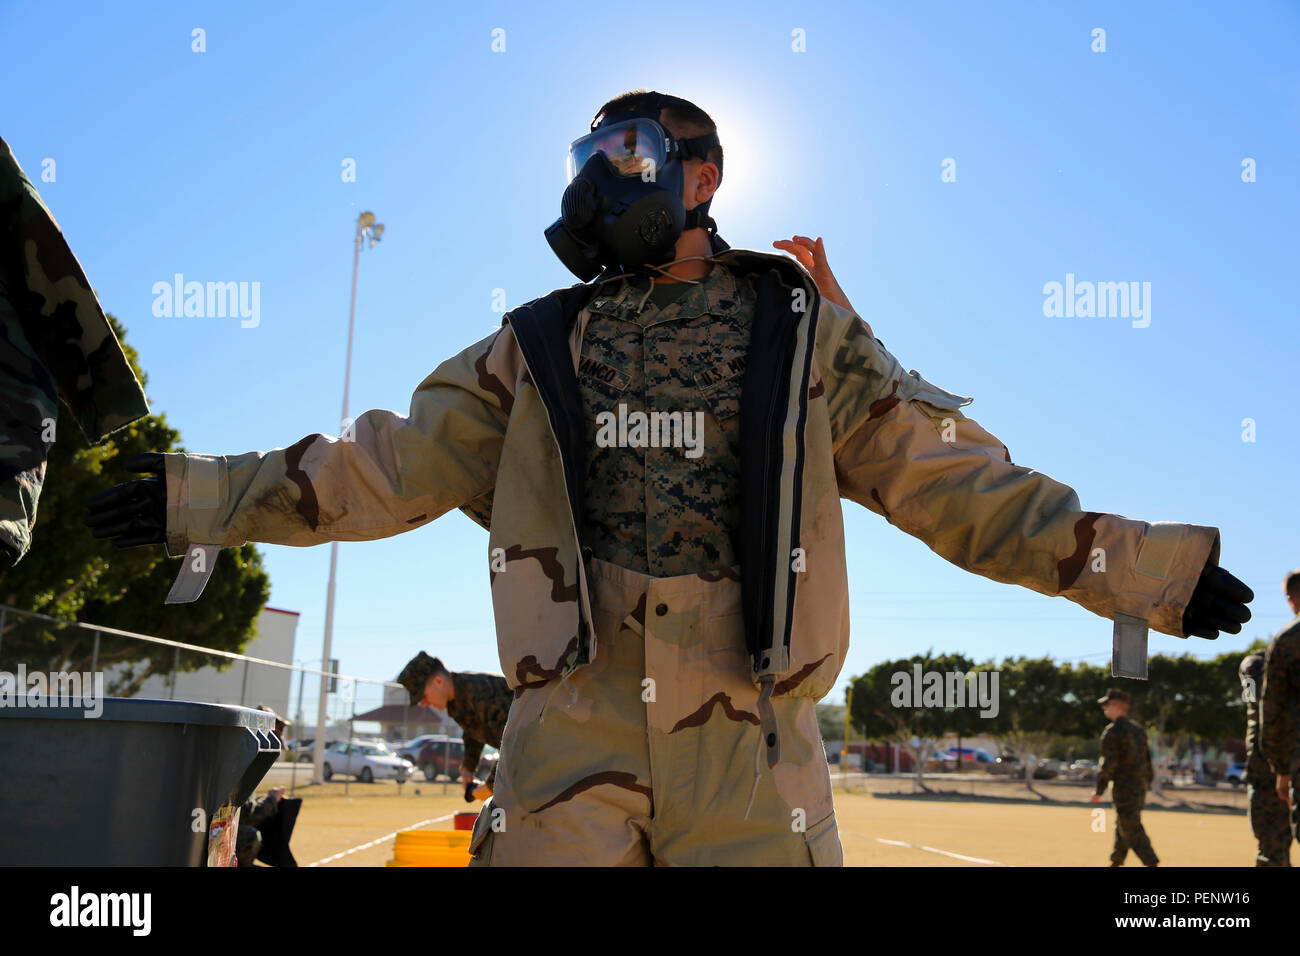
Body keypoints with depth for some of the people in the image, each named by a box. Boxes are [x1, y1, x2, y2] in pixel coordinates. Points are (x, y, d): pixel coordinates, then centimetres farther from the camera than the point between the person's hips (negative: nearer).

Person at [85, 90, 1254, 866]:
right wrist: (199, 495, 12)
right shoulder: (541, 344, 12)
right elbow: (394, 465, 14)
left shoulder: (801, 331, 7)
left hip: (747, 734, -1)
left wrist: (1152, 567, 5)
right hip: (574, 726, 2)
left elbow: (955, 479, 7)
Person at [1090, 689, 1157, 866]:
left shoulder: (1112, 731, -14)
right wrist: (1146, 784, 22)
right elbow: (1148, 760, 16)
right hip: (1140, 788, 9)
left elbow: (1108, 764, -17)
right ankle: (1116, 863, 28)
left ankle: (1152, 863, -11)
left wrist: (1099, 791, -10)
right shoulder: (1138, 729, 13)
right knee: (1121, 827, 19)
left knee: (1132, 831, -5)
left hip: (1124, 789, -9)